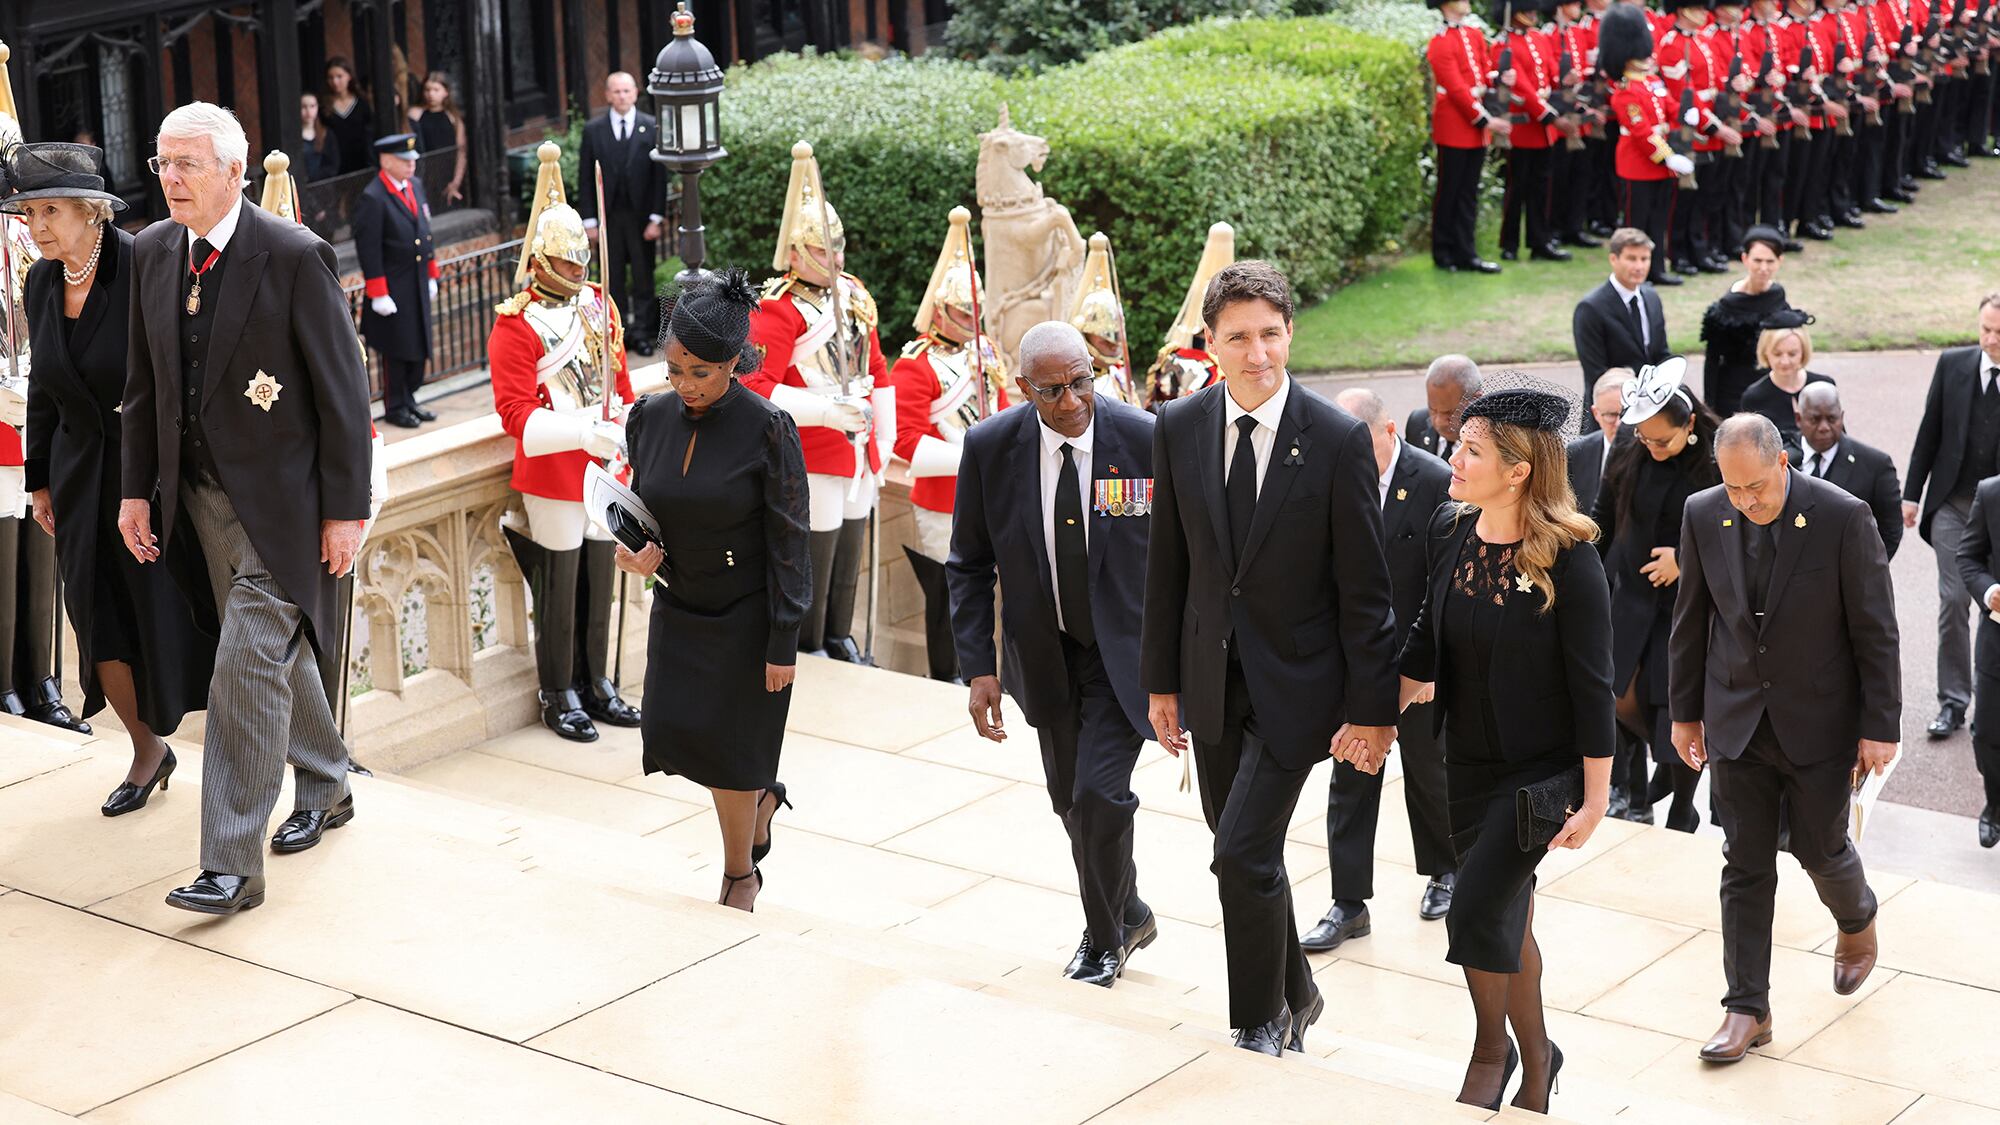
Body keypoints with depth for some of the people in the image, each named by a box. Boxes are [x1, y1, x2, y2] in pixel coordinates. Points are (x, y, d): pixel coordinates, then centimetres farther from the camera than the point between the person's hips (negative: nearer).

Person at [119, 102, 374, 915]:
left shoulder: (295, 255, -15)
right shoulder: (152, 251, 4)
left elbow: (342, 390, -12)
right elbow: (144, 381, 12)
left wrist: (346, 510, -12)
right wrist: (137, 489, 9)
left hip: (278, 499, -6)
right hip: (199, 493, 7)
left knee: (248, 667, -11)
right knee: (275, 650, 20)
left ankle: (232, 864, -7)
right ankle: (325, 789, 41)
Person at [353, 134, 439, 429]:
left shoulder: (416, 186, 8)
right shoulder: (373, 199, -17)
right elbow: (368, 250, -17)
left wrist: (431, 276, 17)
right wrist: (378, 295, -17)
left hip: (418, 286, 7)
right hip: (393, 290, -7)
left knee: (419, 347, 12)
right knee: (397, 351, 2)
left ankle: (408, 401, 25)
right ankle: (395, 408, 15)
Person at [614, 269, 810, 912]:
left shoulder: (768, 430, -18)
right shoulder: (651, 417, -4)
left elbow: (788, 543, -14)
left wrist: (782, 644, -15)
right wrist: (638, 553, -12)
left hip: (745, 616, -5)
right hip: (677, 608, 5)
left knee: (728, 744, 2)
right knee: (672, 731, 5)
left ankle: (741, 875, 25)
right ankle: (761, 796, 36)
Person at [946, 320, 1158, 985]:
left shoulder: (1145, 440, -18)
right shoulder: (990, 448, -12)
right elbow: (969, 564, -2)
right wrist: (979, 667, -7)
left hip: (1125, 648, -3)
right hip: (1044, 650, 3)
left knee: (1099, 791, -12)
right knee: (1071, 799, 15)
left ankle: (1105, 937, 13)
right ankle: (1128, 914, 41)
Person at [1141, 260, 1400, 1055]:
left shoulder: (1339, 440, -13)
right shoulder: (1178, 431, -2)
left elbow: (1365, 587, -10)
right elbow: (1166, 567, 6)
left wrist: (1371, 706, -10)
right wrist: (1161, 682, 8)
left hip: (1294, 682, -4)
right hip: (1211, 680, 5)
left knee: (1243, 855, -11)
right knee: (1246, 856, 15)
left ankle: (1260, 1023, 10)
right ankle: (1294, 995, 37)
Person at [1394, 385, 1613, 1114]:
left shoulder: (1568, 560, -20)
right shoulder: (1449, 531, -3)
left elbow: (1592, 687, -16)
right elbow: (1427, 642, 11)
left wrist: (1595, 799, -14)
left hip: (1539, 768, -6)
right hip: (1467, 764, 6)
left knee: (1478, 910, -15)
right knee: (1507, 920, 15)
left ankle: (1491, 1048, 12)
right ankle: (1535, 1059, 34)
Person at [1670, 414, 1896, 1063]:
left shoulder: (1843, 518, -17)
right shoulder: (1703, 515, -6)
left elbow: (1875, 630, -10)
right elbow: (1691, 620, 6)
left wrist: (1880, 726, -9)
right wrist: (1686, 711, 10)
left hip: (1819, 722, -2)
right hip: (1737, 722, 3)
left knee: (1819, 848, 11)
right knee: (1745, 864, 4)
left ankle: (1857, 921, 45)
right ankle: (1747, 1011, 10)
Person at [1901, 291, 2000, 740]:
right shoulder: (1953, 365, 0)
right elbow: (1930, 431, 5)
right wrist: (1911, 493, 4)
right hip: (1954, 503, 1)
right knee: (1953, 600, -1)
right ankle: (1952, 701, 7)